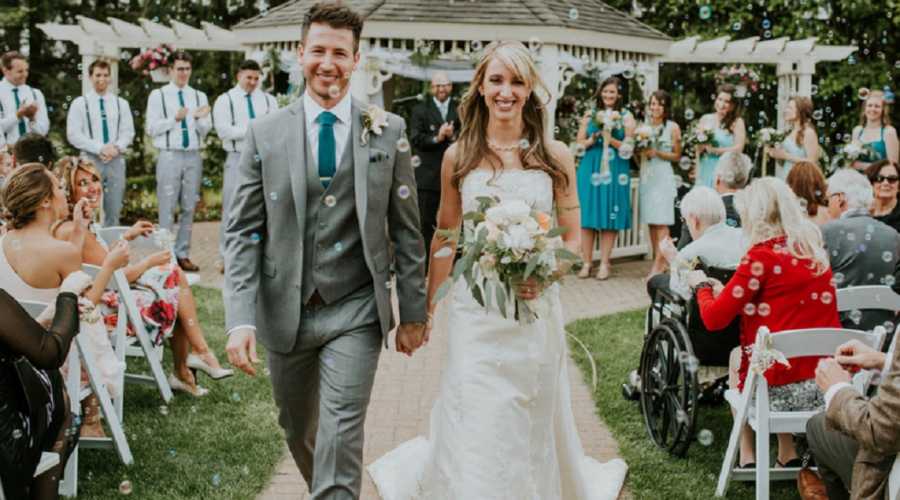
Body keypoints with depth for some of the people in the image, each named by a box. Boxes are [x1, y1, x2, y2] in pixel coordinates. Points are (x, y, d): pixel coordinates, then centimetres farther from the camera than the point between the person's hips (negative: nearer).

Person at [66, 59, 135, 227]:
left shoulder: (121, 103, 12)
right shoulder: (79, 103, 2)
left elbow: (128, 132, 8)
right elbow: (73, 134, -5)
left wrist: (116, 147, -13)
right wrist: (100, 148, -15)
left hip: (116, 161, 3)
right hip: (90, 160, -3)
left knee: (114, 211, 6)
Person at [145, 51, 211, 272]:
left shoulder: (199, 96, 12)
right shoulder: (158, 95, 3)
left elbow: (205, 130, 9)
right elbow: (151, 128, -2)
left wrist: (200, 119, -13)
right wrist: (174, 118, -15)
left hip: (194, 156, 3)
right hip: (170, 156, -3)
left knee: (189, 208, 7)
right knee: (167, 208, -2)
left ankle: (183, 254, 14)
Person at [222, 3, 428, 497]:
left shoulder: (388, 131, -2)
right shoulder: (265, 133, -2)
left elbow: (406, 229, 3)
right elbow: (242, 232, -3)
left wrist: (413, 311, 3)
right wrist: (240, 320, -12)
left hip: (355, 312, -2)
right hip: (284, 311, 2)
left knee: (341, 438, -9)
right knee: (299, 431, 18)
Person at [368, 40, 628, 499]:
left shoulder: (555, 156, -1)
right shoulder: (458, 157, 1)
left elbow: (573, 239, 4)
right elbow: (445, 237, 9)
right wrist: (426, 306, 12)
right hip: (475, 312, 0)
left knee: (534, 429, 13)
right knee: (474, 432, -1)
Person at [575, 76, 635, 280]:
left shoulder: (626, 117, 4)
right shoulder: (590, 115, 9)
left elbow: (629, 147, -1)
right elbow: (579, 143, 9)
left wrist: (610, 139, -15)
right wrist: (592, 140, -11)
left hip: (615, 172, -1)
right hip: (590, 171, 1)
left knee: (610, 218, 0)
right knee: (587, 217, 0)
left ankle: (604, 264, 7)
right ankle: (587, 263, 7)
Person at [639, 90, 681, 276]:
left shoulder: (672, 127, 1)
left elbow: (677, 155, 1)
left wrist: (656, 153, -11)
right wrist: (640, 151, -7)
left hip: (662, 176, -4)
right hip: (646, 176, 4)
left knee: (661, 222, -9)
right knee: (651, 222, 5)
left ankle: (659, 262, -10)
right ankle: (658, 262, 11)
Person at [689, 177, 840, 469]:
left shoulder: (762, 257, -12)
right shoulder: (816, 251, 8)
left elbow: (714, 319, -10)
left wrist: (701, 286, 9)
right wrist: (730, 292, 23)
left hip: (780, 388, -5)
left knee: (736, 356, 25)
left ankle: (747, 457, 25)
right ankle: (788, 455, 29)